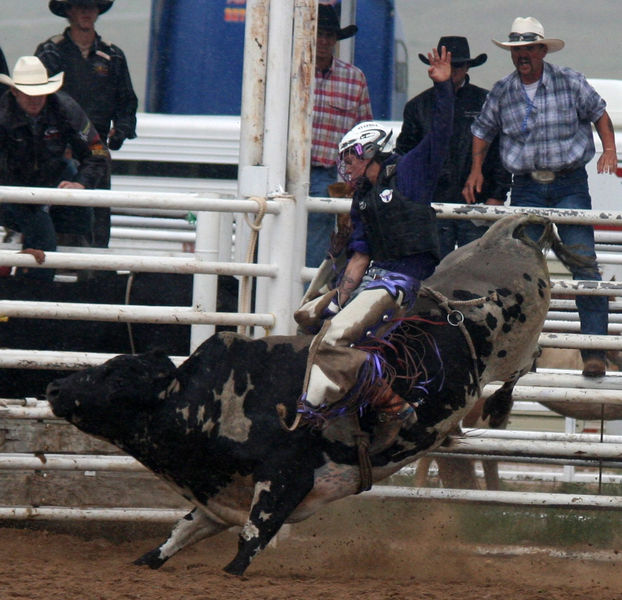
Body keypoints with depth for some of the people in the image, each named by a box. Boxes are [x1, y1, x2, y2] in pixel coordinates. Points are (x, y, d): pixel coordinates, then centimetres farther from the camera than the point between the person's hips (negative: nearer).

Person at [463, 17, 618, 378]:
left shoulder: (570, 83, -1)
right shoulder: (501, 92, 6)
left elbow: (598, 113, 10)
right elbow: (484, 130, 21)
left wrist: (609, 151, -3)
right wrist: (476, 170, 12)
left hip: (570, 186, -3)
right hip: (526, 188, 3)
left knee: (584, 265, -11)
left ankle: (595, 350, -11)